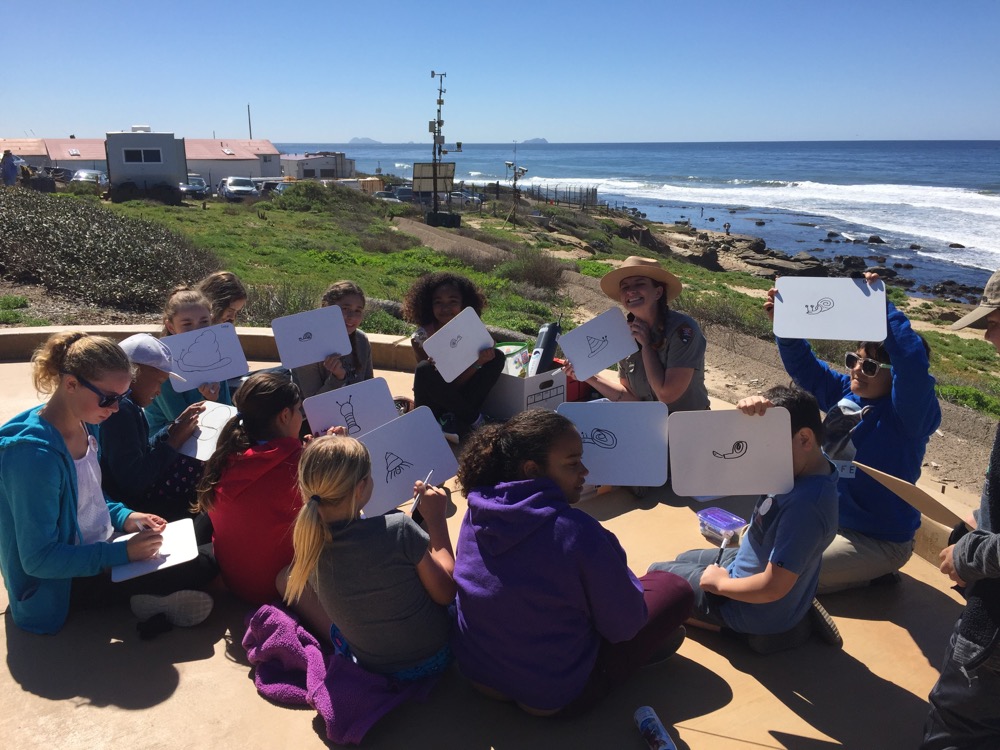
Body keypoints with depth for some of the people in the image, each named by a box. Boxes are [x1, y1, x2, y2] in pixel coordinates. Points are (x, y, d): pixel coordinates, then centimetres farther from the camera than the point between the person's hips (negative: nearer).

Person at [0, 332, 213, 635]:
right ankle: (152, 602, 3)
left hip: (100, 547, 9)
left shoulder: (85, 424, -2)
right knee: (198, 569, -18)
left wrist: (123, 516, -2)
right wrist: (122, 553, -29)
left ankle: (148, 596, 2)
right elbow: (39, 559, -27)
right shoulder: (35, 454, -29)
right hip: (62, 583, -9)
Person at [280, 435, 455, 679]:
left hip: (371, 667, 1)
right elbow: (446, 592, -17)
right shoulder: (399, 529, -29)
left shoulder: (307, 544, -19)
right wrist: (436, 520, -9)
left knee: (288, 579, 13)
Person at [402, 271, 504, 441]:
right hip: (433, 405, -3)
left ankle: (457, 422, -21)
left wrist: (478, 362, -31)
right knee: (424, 369, -33)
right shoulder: (421, 336, -12)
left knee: (497, 357, -14)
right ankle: (472, 418, -15)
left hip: (459, 398, 3)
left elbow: (459, 381, -10)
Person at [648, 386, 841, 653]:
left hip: (759, 608, -9)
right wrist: (747, 411, -30)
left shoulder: (804, 505, -37)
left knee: (656, 574, 9)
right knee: (684, 560, 30)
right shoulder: (800, 462, -11)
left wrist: (720, 582, -16)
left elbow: (772, 589, -34)